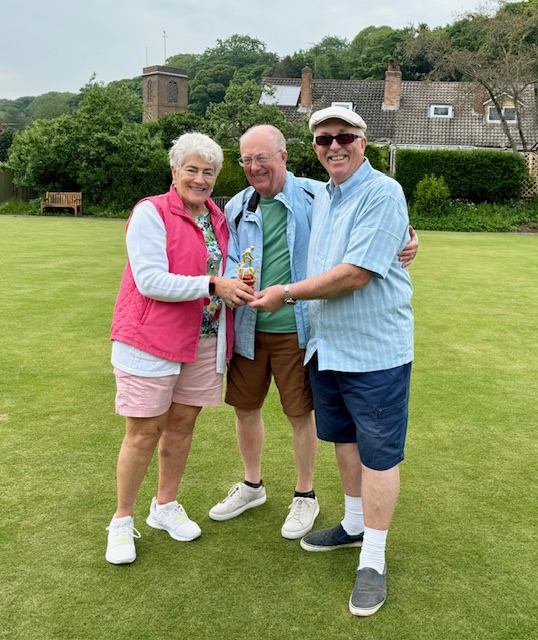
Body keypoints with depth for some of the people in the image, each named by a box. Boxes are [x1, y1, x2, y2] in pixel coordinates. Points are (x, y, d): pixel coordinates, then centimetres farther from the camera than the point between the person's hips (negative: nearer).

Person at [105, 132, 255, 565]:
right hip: (152, 339, -6)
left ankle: (166, 506, 32)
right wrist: (213, 285, -23)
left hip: (204, 340, 6)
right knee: (145, 432, 1)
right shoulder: (151, 213, -10)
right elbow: (150, 281, -19)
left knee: (183, 423, 13)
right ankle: (122, 521, 19)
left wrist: (238, 288, 1)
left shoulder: (219, 219, 10)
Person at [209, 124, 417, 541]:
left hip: (296, 329, -4)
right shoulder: (238, 208, 6)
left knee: (301, 411, 7)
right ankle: (252, 485, 39)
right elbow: (230, 262, 1)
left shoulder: (316, 197, -5)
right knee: (244, 407, 15)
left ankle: (305, 496, 29)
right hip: (249, 328, 4)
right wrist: (232, 285, -22)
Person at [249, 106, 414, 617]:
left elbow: (355, 274, -23)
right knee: (343, 439, 20)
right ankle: (354, 525, 39)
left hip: (374, 350, -8)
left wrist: (286, 294, -14)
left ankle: (373, 561, 16)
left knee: (378, 454, 2)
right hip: (326, 346, 8)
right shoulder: (321, 197, 11)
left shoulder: (383, 194, -15)